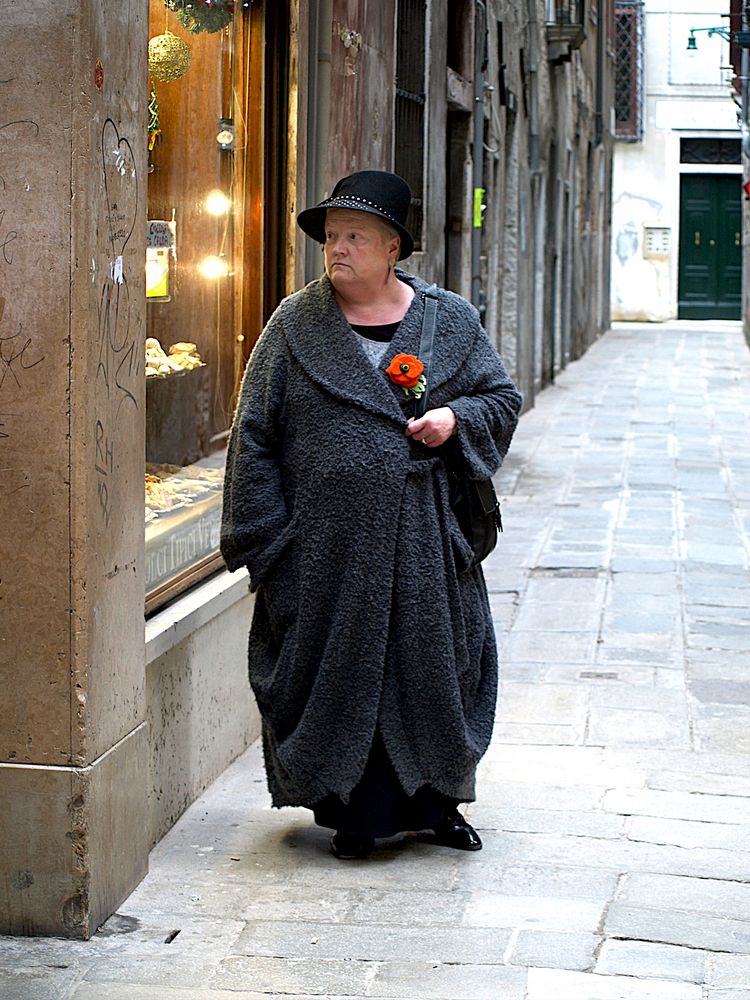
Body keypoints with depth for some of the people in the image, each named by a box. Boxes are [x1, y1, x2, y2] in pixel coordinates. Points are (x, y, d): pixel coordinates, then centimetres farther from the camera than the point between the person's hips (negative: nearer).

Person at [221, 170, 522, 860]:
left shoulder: (450, 320, 5)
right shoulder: (294, 326, 2)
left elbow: (502, 397, 12)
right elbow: (254, 435, 1)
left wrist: (456, 419, -11)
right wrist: (263, 535, -4)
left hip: (425, 540, 1)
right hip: (328, 540, -1)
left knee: (432, 661, 7)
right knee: (339, 668, 3)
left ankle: (435, 800, 24)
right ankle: (355, 810, 17)